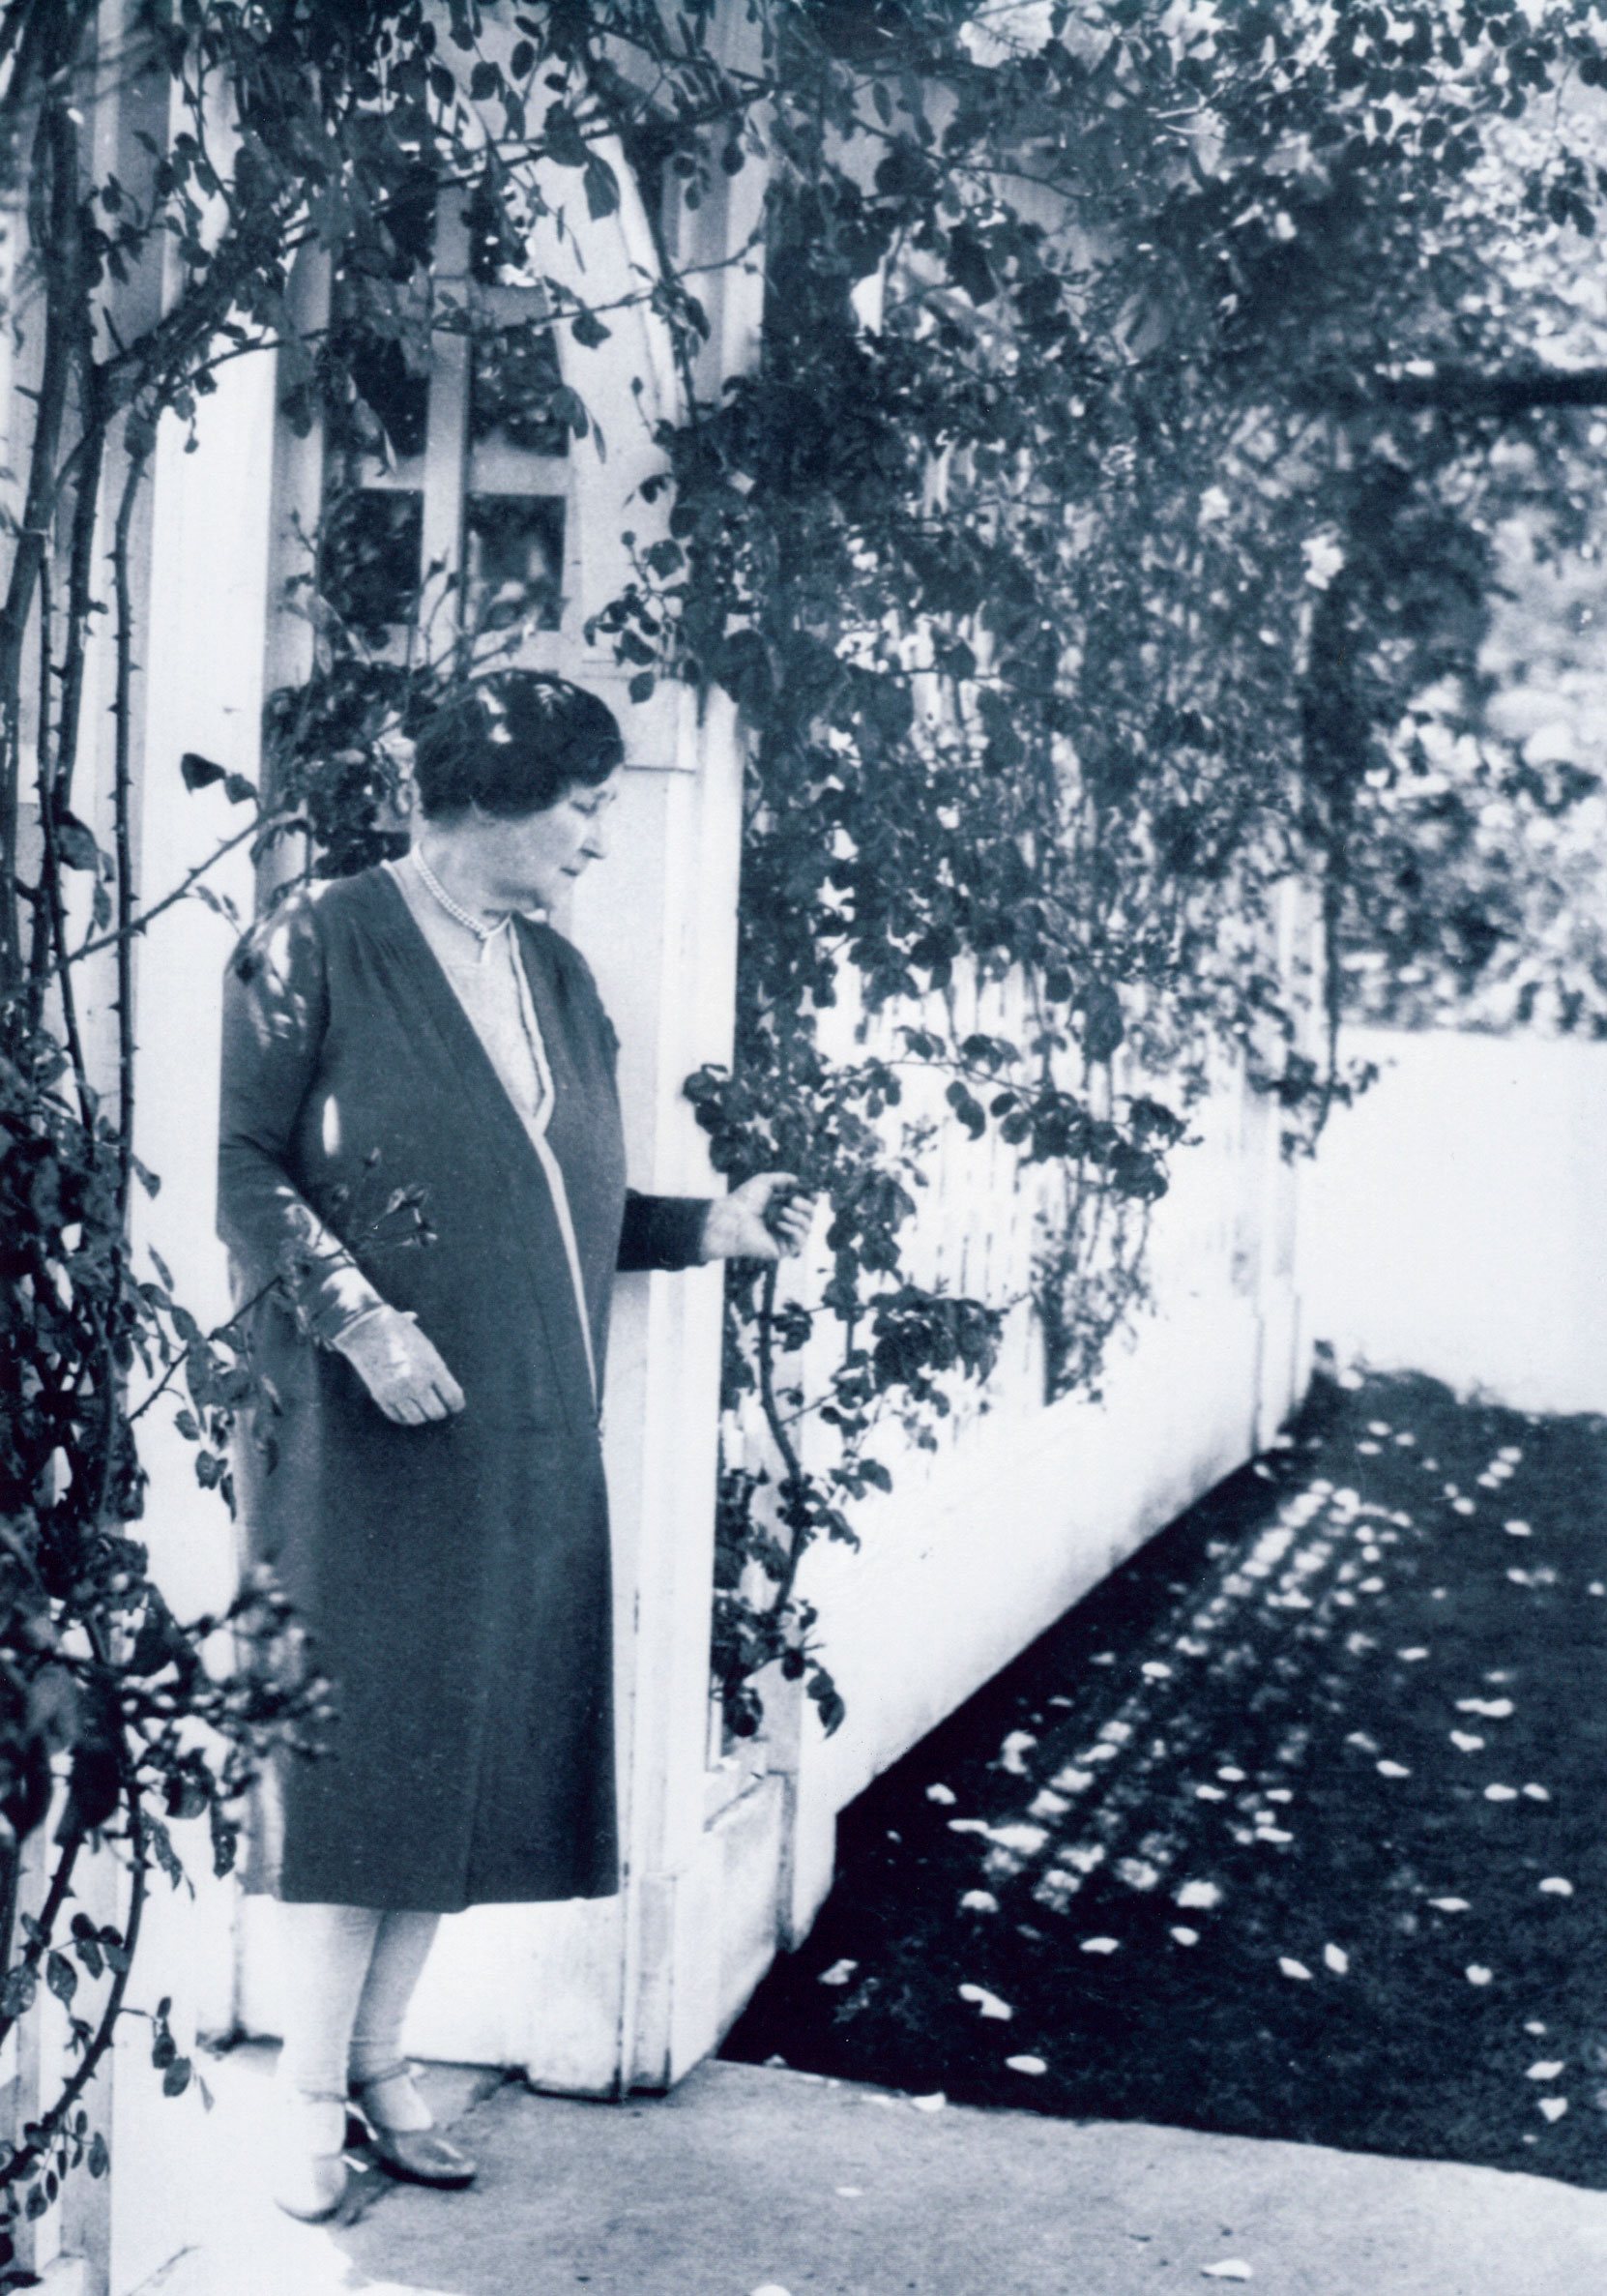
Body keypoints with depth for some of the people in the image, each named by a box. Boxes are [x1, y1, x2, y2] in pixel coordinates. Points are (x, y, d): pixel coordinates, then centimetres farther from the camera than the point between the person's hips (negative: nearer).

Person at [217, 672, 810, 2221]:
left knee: (470, 1749, 9)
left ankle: (380, 2055, 23)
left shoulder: (559, 974, 15)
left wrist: (710, 1227, 4)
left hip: (533, 1445, 6)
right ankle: (310, 2093, 13)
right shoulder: (320, 946, -5)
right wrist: (353, 1314, -21)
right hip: (369, 1440, -6)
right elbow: (239, 1160, -11)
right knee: (357, 1744, -1)